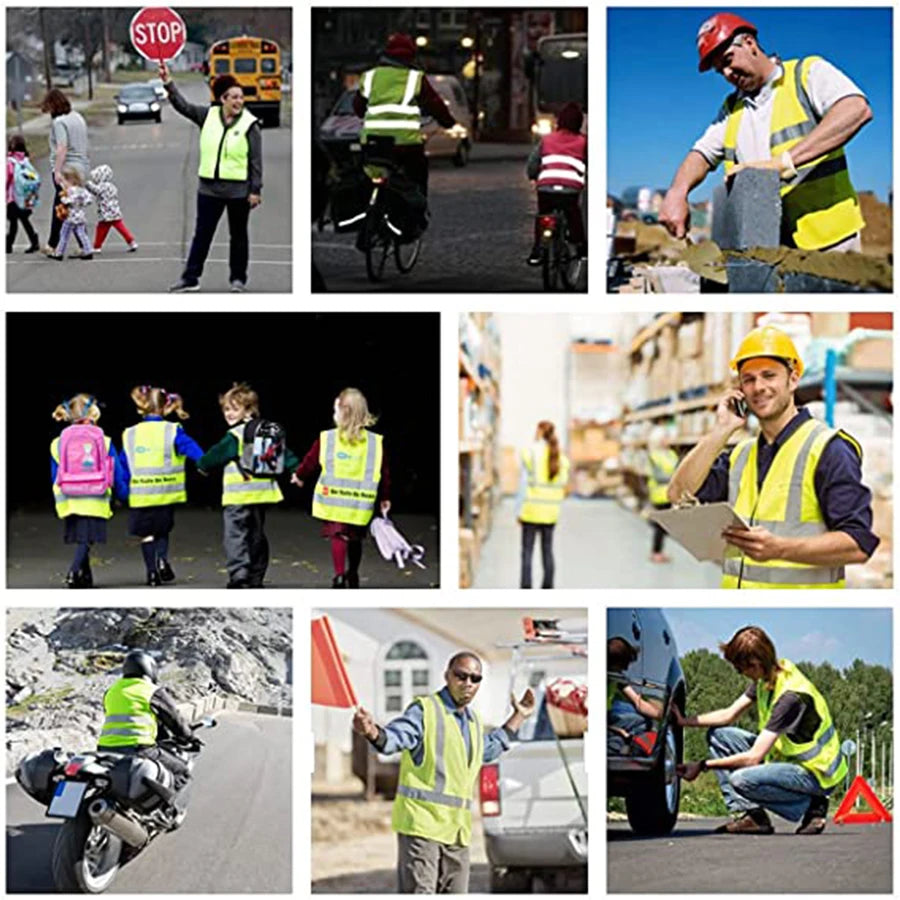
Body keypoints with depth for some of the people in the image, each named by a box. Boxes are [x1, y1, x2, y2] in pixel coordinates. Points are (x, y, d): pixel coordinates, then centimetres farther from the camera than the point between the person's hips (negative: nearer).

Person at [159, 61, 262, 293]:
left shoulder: (250, 125, -7)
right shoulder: (208, 116, 4)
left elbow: (256, 161, -7)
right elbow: (183, 106, 3)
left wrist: (255, 190, -11)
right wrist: (168, 83, -8)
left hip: (238, 191, -3)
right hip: (209, 188, 3)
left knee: (238, 235, 9)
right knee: (202, 234, 6)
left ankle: (238, 278, 19)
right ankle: (190, 277, 10)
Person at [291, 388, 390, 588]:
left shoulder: (326, 439, -2)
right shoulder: (376, 442, 2)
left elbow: (311, 462, 8)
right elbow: (384, 473, 5)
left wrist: (299, 476, 29)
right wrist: (384, 498, 17)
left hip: (334, 500, -2)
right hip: (361, 503, 2)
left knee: (337, 535, -2)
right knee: (355, 538, 18)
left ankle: (339, 575, -20)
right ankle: (353, 575, 31)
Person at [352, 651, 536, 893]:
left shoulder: (474, 721, 18)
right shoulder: (425, 710, -7)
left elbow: (489, 749, 39)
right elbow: (395, 737, -24)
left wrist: (518, 717, 39)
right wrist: (373, 732, -46)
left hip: (457, 829, 8)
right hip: (421, 824, -8)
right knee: (419, 891, -13)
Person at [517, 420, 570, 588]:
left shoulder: (530, 452, -9)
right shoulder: (561, 456, 4)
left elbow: (523, 483, -9)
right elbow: (563, 484, 5)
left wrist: (518, 510, -5)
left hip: (531, 510, -4)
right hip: (551, 511, 4)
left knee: (527, 550, 0)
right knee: (547, 549, 12)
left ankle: (526, 586, -4)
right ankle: (548, 586, 14)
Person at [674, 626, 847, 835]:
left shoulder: (790, 696, -29)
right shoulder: (765, 677, -2)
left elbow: (753, 757, -28)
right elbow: (729, 714, 9)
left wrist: (703, 766, -21)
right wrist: (684, 721, -3)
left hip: (816, 773, -9)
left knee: (741, 780, -32)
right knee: (718, 734, 2)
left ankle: (811, 806, -10)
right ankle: (749, 813, -5)